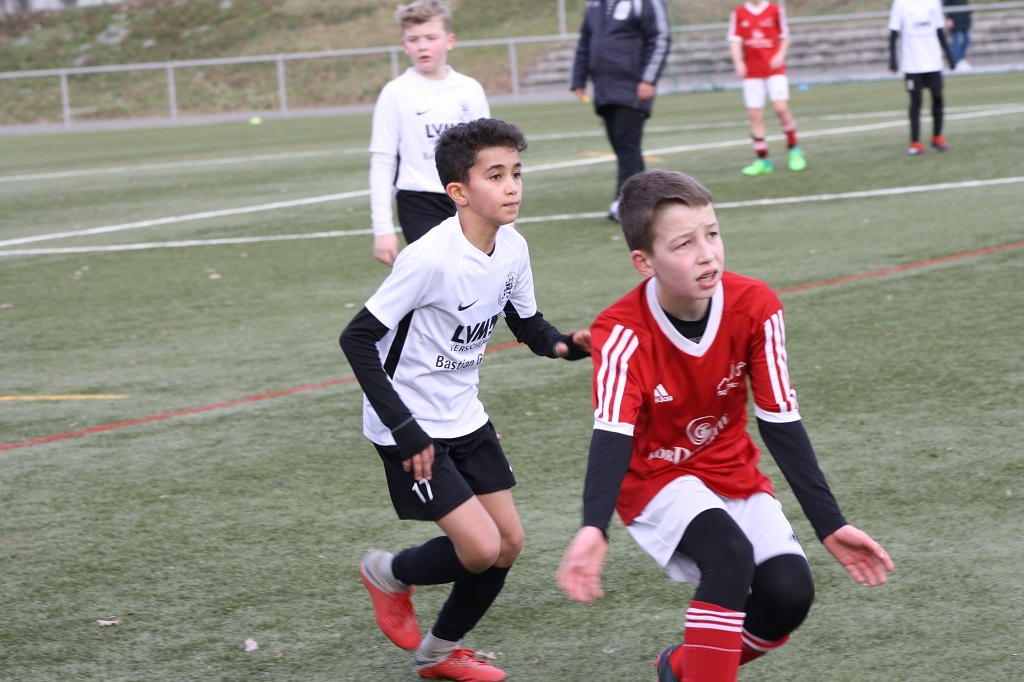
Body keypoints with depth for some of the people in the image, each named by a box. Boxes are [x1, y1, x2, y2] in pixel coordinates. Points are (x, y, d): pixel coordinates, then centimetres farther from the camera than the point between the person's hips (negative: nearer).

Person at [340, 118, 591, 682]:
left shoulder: (511, 249, -5)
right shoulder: (431, 258, -27)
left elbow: (527, 323, 12)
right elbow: (357, 339, -23)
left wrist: (564, 344, -12)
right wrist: (405, 431, -24)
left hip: (464, 418, 8)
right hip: (410, 429, -7)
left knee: (509, 541, 7)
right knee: (481, 548, -13)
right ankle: (389, 574, 18)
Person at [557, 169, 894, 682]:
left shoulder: (755, 307, -15)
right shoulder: (621, 332, -24)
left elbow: (780, 422, -10)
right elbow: (612, 434, -34)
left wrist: (830, 524, -12)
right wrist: (593, 529, -51)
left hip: (733, 472, 4)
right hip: (656, 482, -4)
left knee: (788, 591, -17)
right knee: (729, 554, -33)